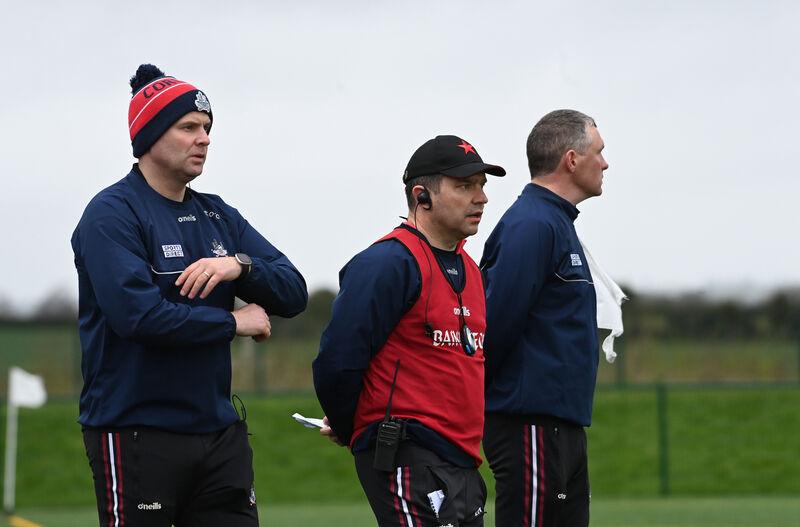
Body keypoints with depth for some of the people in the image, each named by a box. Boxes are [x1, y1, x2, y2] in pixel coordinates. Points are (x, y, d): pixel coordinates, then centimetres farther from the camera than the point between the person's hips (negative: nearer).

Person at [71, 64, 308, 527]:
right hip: (137, 433, -7)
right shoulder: (112, 214, -8)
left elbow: (293, 294, 8)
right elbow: (139, 315, -21)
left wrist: (240, 265, -13)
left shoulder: (219, 217, 15)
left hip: (220, 431, 7)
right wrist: (234, 323, -10)